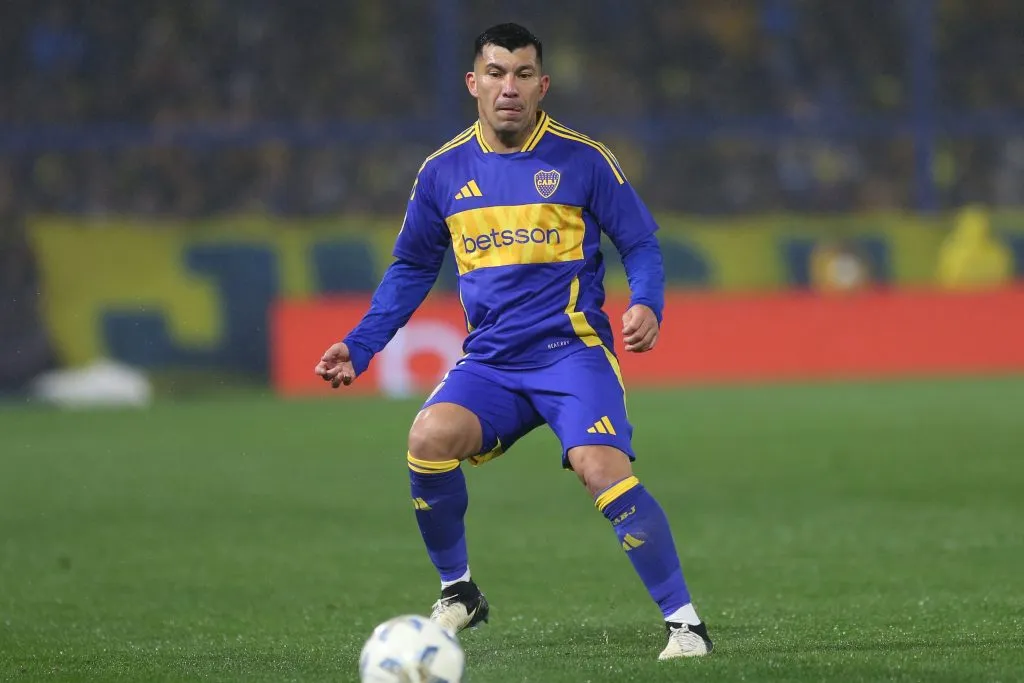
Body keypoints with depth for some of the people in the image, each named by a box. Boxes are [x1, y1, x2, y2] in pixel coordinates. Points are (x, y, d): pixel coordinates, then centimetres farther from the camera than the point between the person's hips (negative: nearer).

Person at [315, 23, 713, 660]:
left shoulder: (583, 159, -2)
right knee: (429, 439, -25)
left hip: (571, 350, -3)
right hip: (491, 361, 3)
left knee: (603, 468, -27)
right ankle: (458, 593, -1)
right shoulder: (444, 172, 7)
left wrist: (647, 306, -17)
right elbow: (412, 268, 18)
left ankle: (684, 621, -15)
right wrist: (359, 346, 10)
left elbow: (640, 244, 4)